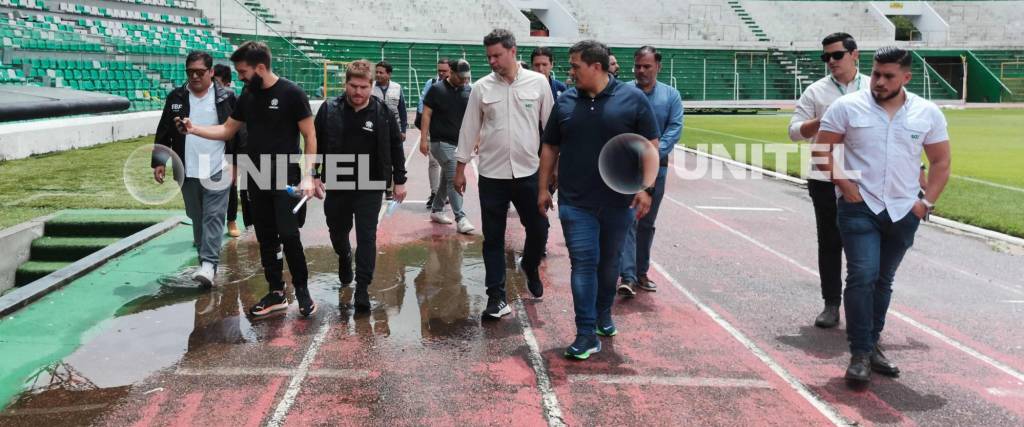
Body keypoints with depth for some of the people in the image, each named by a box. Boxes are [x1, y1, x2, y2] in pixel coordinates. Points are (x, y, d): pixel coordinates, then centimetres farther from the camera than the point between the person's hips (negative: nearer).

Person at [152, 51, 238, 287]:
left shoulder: (226, 97, 0)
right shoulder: (176, 97, 7)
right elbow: (163, 133, 10)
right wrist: (159, 162, 3)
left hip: (217, 171, -3)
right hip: (187, 172, 3)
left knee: (214, 217, -8)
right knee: (196, 217, 13)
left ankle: (209, 263, -11)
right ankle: (204, 253, 25)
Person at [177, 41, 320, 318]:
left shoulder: (291, 93, -10)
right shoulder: (247, 95, 8)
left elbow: (310, 136, -9)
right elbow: (227, 130, 17)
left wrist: (308, 176, -16)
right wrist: (194, 129, 3)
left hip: (286, 179, -6)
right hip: (256, 180, 6)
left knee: (288, 236, -9)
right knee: (265, 239, 10)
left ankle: (302, 290, 8)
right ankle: (276, 293, 21)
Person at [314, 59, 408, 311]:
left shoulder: (383, 112, -5)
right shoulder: (329, 110, -4)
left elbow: (395, 148, 2)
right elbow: (315, 143, 3)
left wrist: (399, 181, 1)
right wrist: (314, 175, -3)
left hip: (370, 187, -2)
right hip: (336, 185, 2)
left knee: (366, 237, -3)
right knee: (337, 232, 18)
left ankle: (362, 288, 5)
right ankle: (344, 257, 51)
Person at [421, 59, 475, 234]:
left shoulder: (468, 91, 7)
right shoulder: (437, 89, -6)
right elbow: (426, 114, -5)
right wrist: (423, 139, -10)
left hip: (460, 142, 6)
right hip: (441, 141, -6)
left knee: (447, 178, 15)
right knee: (454, 179, -12)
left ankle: (436, 211, 29)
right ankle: (460, 218, -13)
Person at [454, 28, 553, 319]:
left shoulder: (538, 83, -1)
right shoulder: (481, 87, 0)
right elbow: (469, 129, 5)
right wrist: (460, 168, 6)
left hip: (529, 172, 0)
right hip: (491, 175, 0)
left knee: (538, 230, 8)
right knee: (493, 239, 4)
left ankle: (530, 267, 40)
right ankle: (496, 297, 14)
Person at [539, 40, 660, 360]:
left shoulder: (633, 99, -3)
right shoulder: (565, 102, 5)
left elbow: (650, 147, -3)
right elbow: (550, 148, 12)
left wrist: (646, 188, -13)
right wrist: (543, 189, 9)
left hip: (619, 202, -1)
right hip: (576, 203, 1)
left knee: (609, 262, 15)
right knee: (583, 264, -4)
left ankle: (603, 316, 36)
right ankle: (587, 334, -1)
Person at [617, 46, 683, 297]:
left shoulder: (671, 95, 6)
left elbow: (675, 128, -4)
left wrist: (655, 153, -19)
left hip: (657, 166, 3)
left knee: (647, 223, 12)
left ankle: (641, 273, 23)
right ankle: (627, 276, -14)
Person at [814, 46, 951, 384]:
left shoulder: (927, 113, 5)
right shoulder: (847, 107, -4)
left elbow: (941, 161, 11)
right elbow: (821, 149, -1)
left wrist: (927, 202, 1)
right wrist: (844, 184, -11)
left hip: (904, 212, 3)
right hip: (859, 207, -3)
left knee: (883, 280, 12)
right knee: (863, 276, -13)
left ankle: (871, 344, 25)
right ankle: (860, 354, -7)